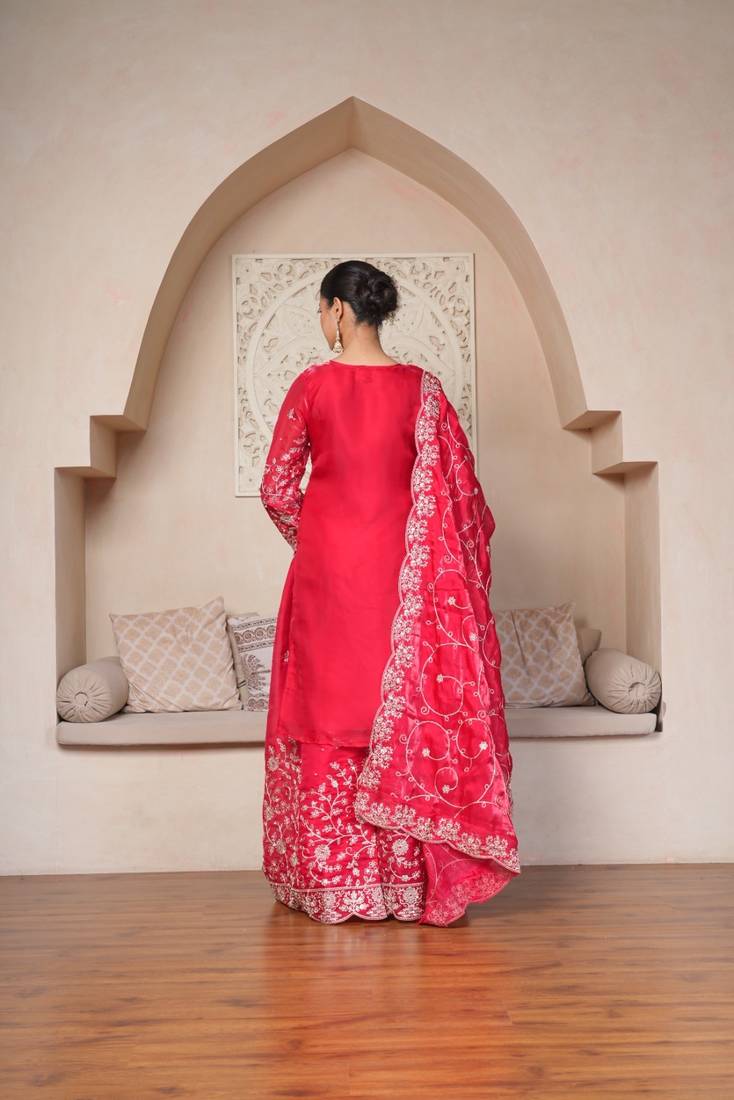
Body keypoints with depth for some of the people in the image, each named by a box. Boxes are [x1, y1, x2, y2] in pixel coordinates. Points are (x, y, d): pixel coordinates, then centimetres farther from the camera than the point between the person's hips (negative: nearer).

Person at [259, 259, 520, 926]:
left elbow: (277, 490, -2)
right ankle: (404, 885, 17)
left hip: (326, 570, -1)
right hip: (397, 574, 2)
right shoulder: (422, 388, 0)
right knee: (403, 711, 9)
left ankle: (332, 886, 16)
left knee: (328, 710, 8)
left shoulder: (312, 384, -4)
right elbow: (460, 489, 1)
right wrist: (467, 562, 15)